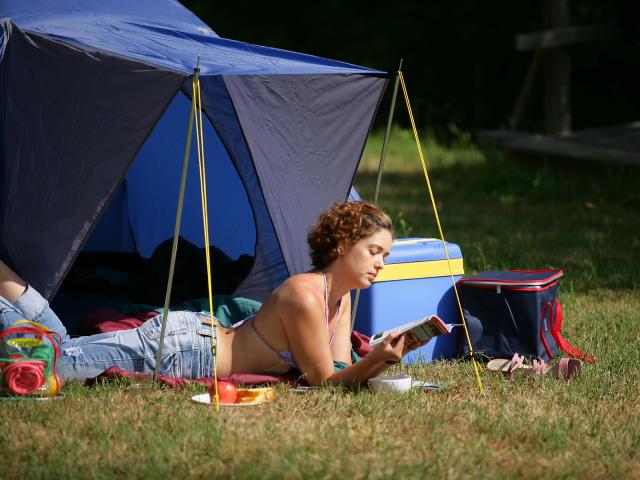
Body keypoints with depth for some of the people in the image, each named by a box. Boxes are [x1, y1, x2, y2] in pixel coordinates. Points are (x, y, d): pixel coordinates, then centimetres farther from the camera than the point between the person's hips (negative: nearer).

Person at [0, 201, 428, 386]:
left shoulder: (341, 298, 4)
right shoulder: (305, 297, -25)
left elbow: (341, 371, 2)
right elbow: (323, 380, -20)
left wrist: (383, 360, -15)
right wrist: (377, 359, -34)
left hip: (195, 333, 8)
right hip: (176, 348, -8)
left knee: (55, 342, 13)